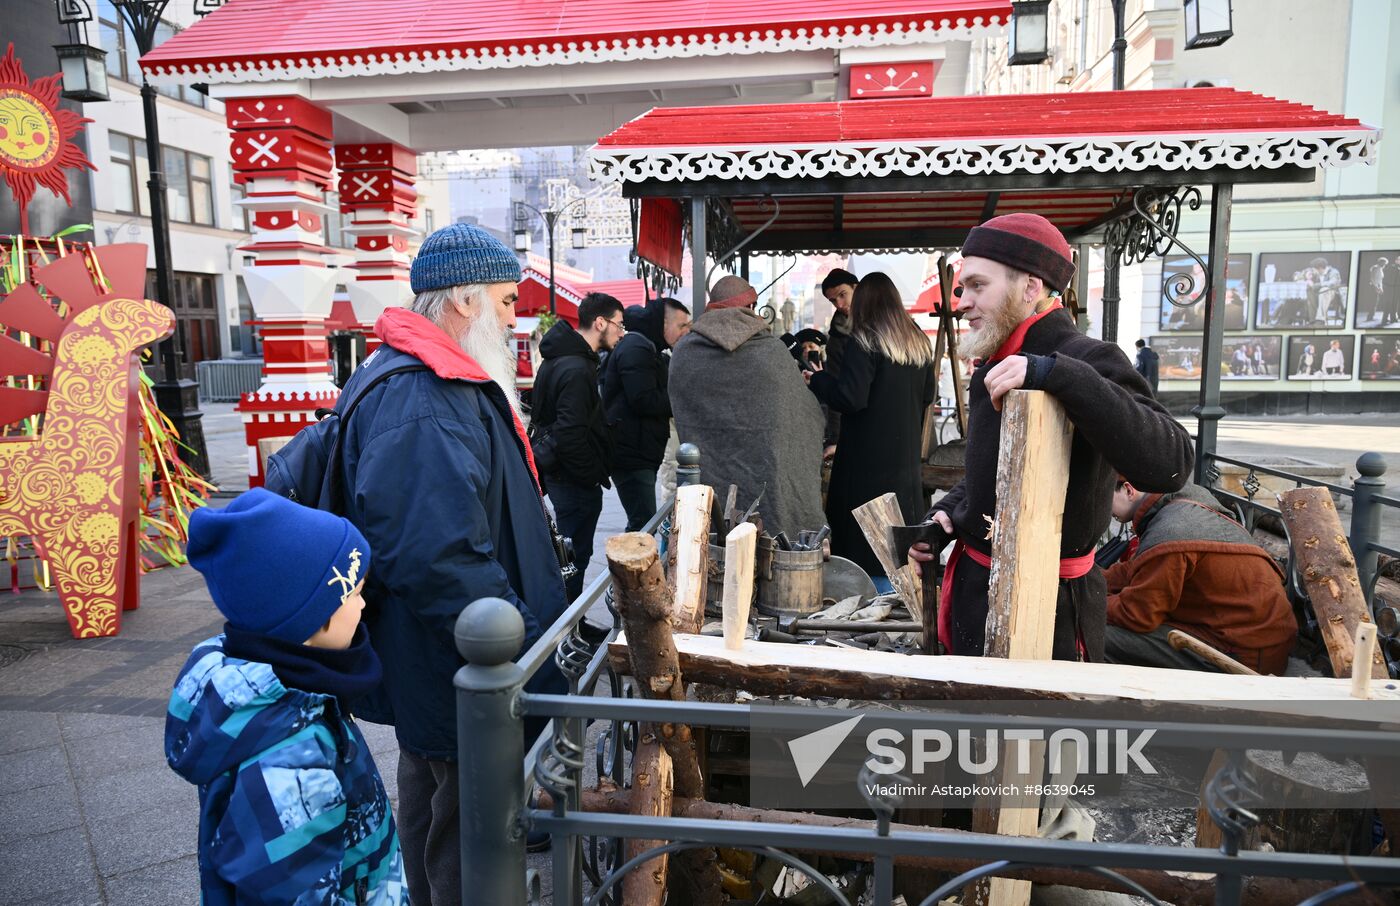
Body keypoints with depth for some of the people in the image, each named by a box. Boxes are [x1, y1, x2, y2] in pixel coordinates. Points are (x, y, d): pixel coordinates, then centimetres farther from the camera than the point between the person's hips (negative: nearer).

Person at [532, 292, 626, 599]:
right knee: (576, 556, 0)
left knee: (571, 552, 20)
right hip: (576, 481, -11)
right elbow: (571, 435, -27)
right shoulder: (577, 369, -22)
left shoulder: (559, 359, 12)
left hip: (559, 472, 11)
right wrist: (594, 477, -16)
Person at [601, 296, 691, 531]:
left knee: (641, 522, 16)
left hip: (643, 455, 11)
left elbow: (659, 398, 20)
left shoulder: (652, 352, 21)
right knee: (644, 524, -11)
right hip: (631, 456, -11)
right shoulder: (636, 349, -13)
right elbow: (644, 401, -23)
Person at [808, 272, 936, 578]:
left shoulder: (863, 342, -14)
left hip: (868, 454, -7)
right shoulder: (919, 342, 8)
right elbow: (929, 394, 15)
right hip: (907, 455, 7)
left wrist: (816, 379, -5)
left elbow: (851, 398, -20)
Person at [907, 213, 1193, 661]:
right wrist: (946, 511, 5)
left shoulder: (1085, 360, -18)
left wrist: (1056, 374, -37)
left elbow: (1169, 464, -33)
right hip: (973, 585, 9)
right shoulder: (993, 368, 9)